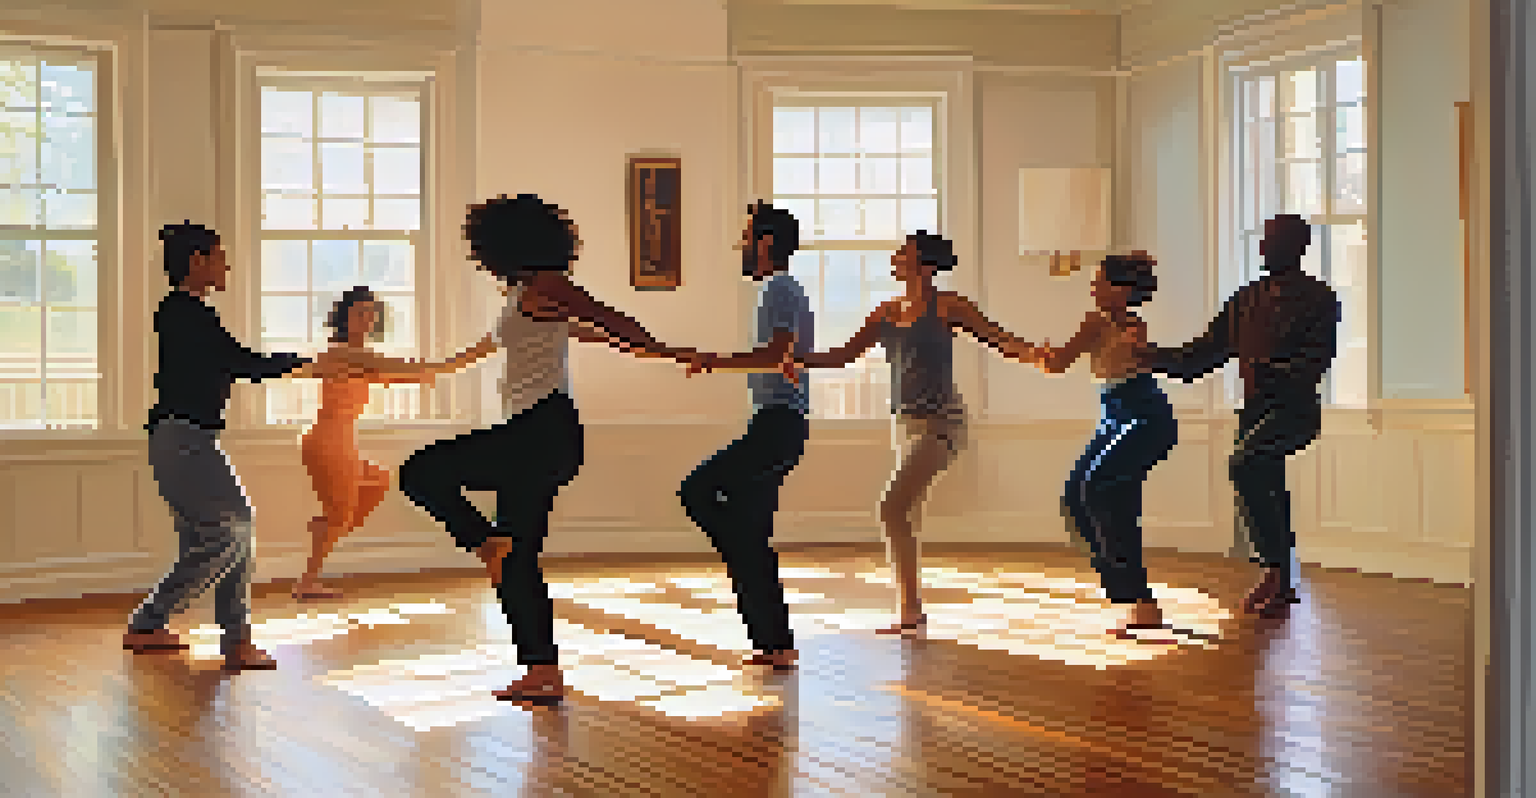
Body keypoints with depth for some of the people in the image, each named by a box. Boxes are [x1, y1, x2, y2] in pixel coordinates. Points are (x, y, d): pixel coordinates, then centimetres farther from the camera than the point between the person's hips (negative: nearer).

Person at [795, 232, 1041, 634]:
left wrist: (1031, 352, -29)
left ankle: (909, 608, -10)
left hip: (939, 423, -7)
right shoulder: (887, 312, 11)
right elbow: (842, 356, 16)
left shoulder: (947, 306, -7)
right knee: (898, 513, 11)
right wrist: (796, 359, 7)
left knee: (893, 508, -17)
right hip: (905, 423, 8)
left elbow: (1000, 340, -10)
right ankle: (913, 609, 22)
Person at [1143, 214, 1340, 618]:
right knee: (1263, 491, 8)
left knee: (1244, 466, -28)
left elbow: (1316, 361, -16)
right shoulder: (1246, 300, 16)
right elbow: (1204, 353, 17)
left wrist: (1271, 370, -33)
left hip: (1295, 408, -7)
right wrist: (1155, 357, 5)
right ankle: (1279, 587, 21)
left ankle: (1276, 568, -22)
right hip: (1254, 409, 7)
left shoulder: (1318, 298, -3)